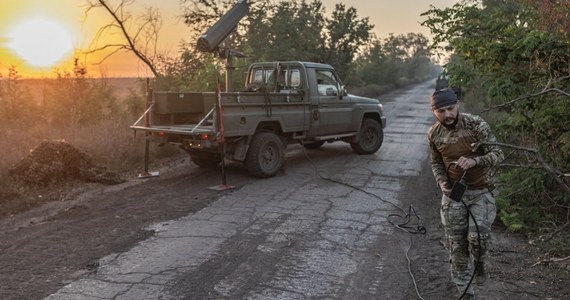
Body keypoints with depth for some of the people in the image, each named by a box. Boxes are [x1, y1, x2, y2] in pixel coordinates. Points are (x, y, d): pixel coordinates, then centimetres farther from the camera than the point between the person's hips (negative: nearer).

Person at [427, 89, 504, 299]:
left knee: (478, 236, -18)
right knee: (457, 244, 5)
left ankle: (479, 263, 19)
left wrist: (474, 161, -33)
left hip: (481, 191, -3)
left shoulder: (476, 125, -16)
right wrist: (441, 182, -9)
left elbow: (498, 154, -15)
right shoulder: (434, 134, -5)